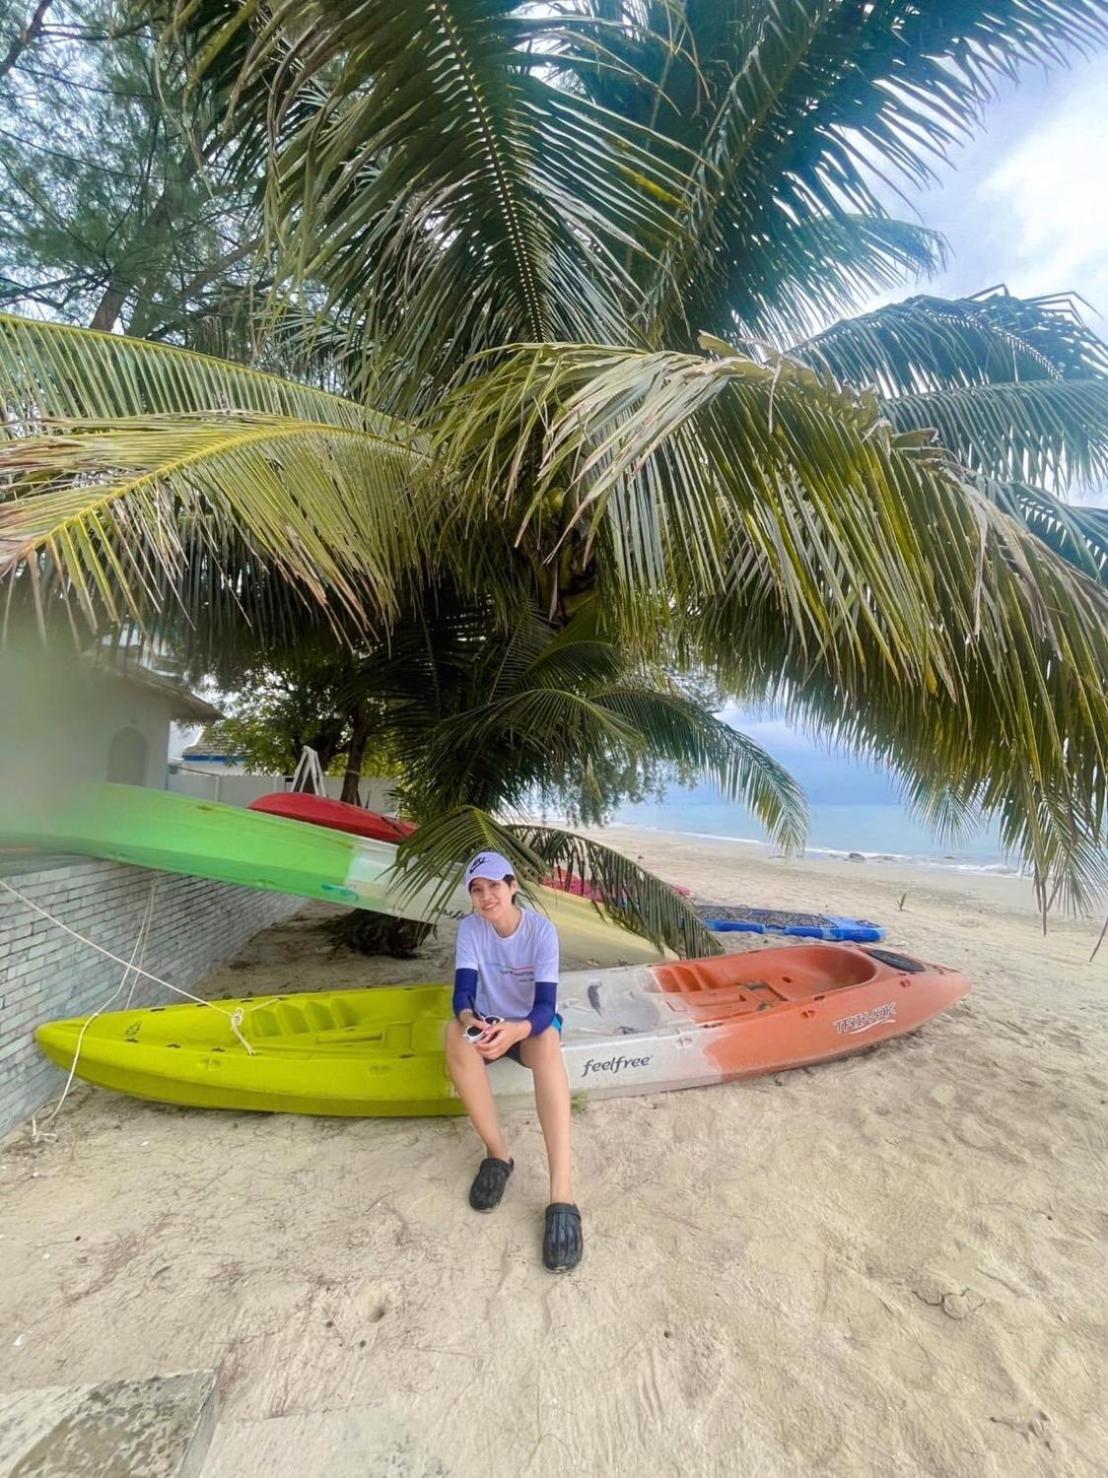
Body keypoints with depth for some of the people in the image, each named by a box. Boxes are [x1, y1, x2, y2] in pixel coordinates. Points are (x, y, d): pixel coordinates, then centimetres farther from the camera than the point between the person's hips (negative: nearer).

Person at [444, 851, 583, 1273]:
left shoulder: (542, 929, -20)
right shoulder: (470, 928, -13)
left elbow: (546, 1005, -25)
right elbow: (462, 992, -20)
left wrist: (515, 1030, -47)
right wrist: (470, 1020, -44)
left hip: (530, 1025, -2)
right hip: (487, 1023, 2)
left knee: (547, 1040, -37)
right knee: (454, 1032, -33)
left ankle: (562, 1195, -41)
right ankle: (497, 1153, -21)